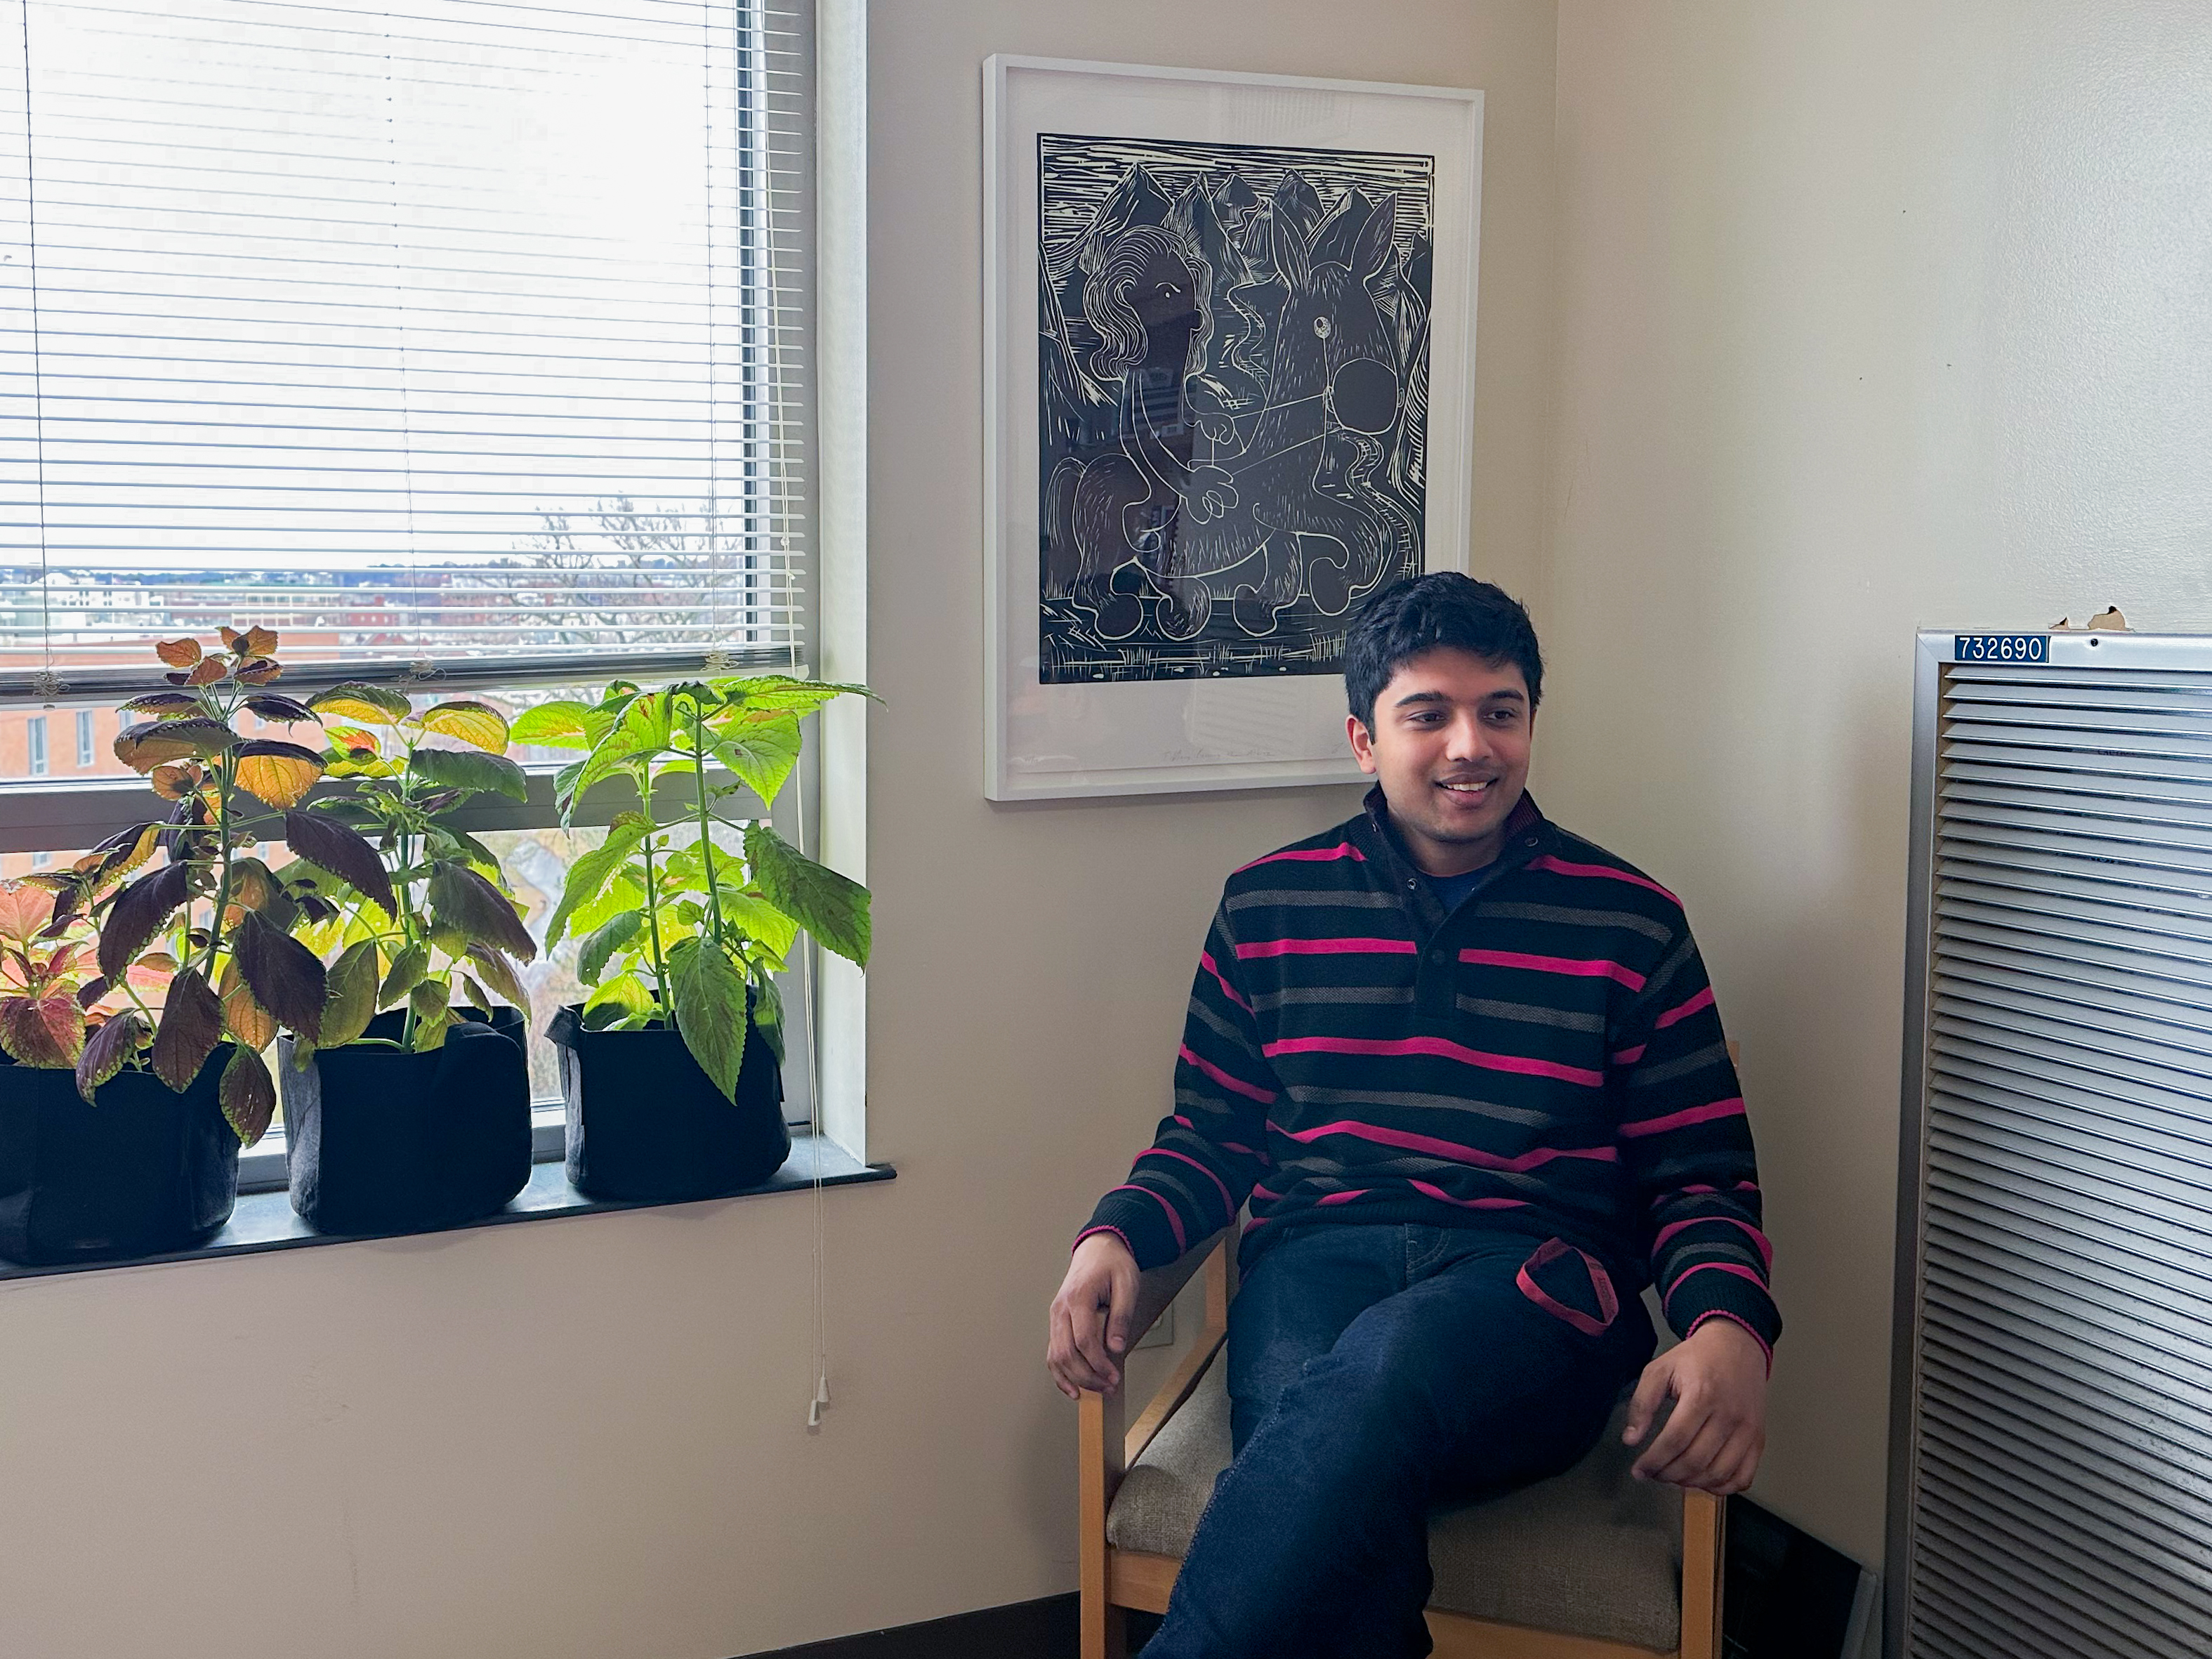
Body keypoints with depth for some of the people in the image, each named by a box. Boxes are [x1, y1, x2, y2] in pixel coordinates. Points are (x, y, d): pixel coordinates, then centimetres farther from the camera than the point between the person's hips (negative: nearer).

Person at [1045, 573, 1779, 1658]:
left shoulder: (1631, 923, 11)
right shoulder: (1266, 906, 16)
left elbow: (1702, 1177, 11)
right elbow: (1211, 1134, 22)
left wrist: (1730, 1327, -10)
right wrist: (1116, 1235, 0)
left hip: (1535, 1281, -1)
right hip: (1315, 1258, 2)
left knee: (1378, 1376, -39)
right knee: (1340, 1474, -36)